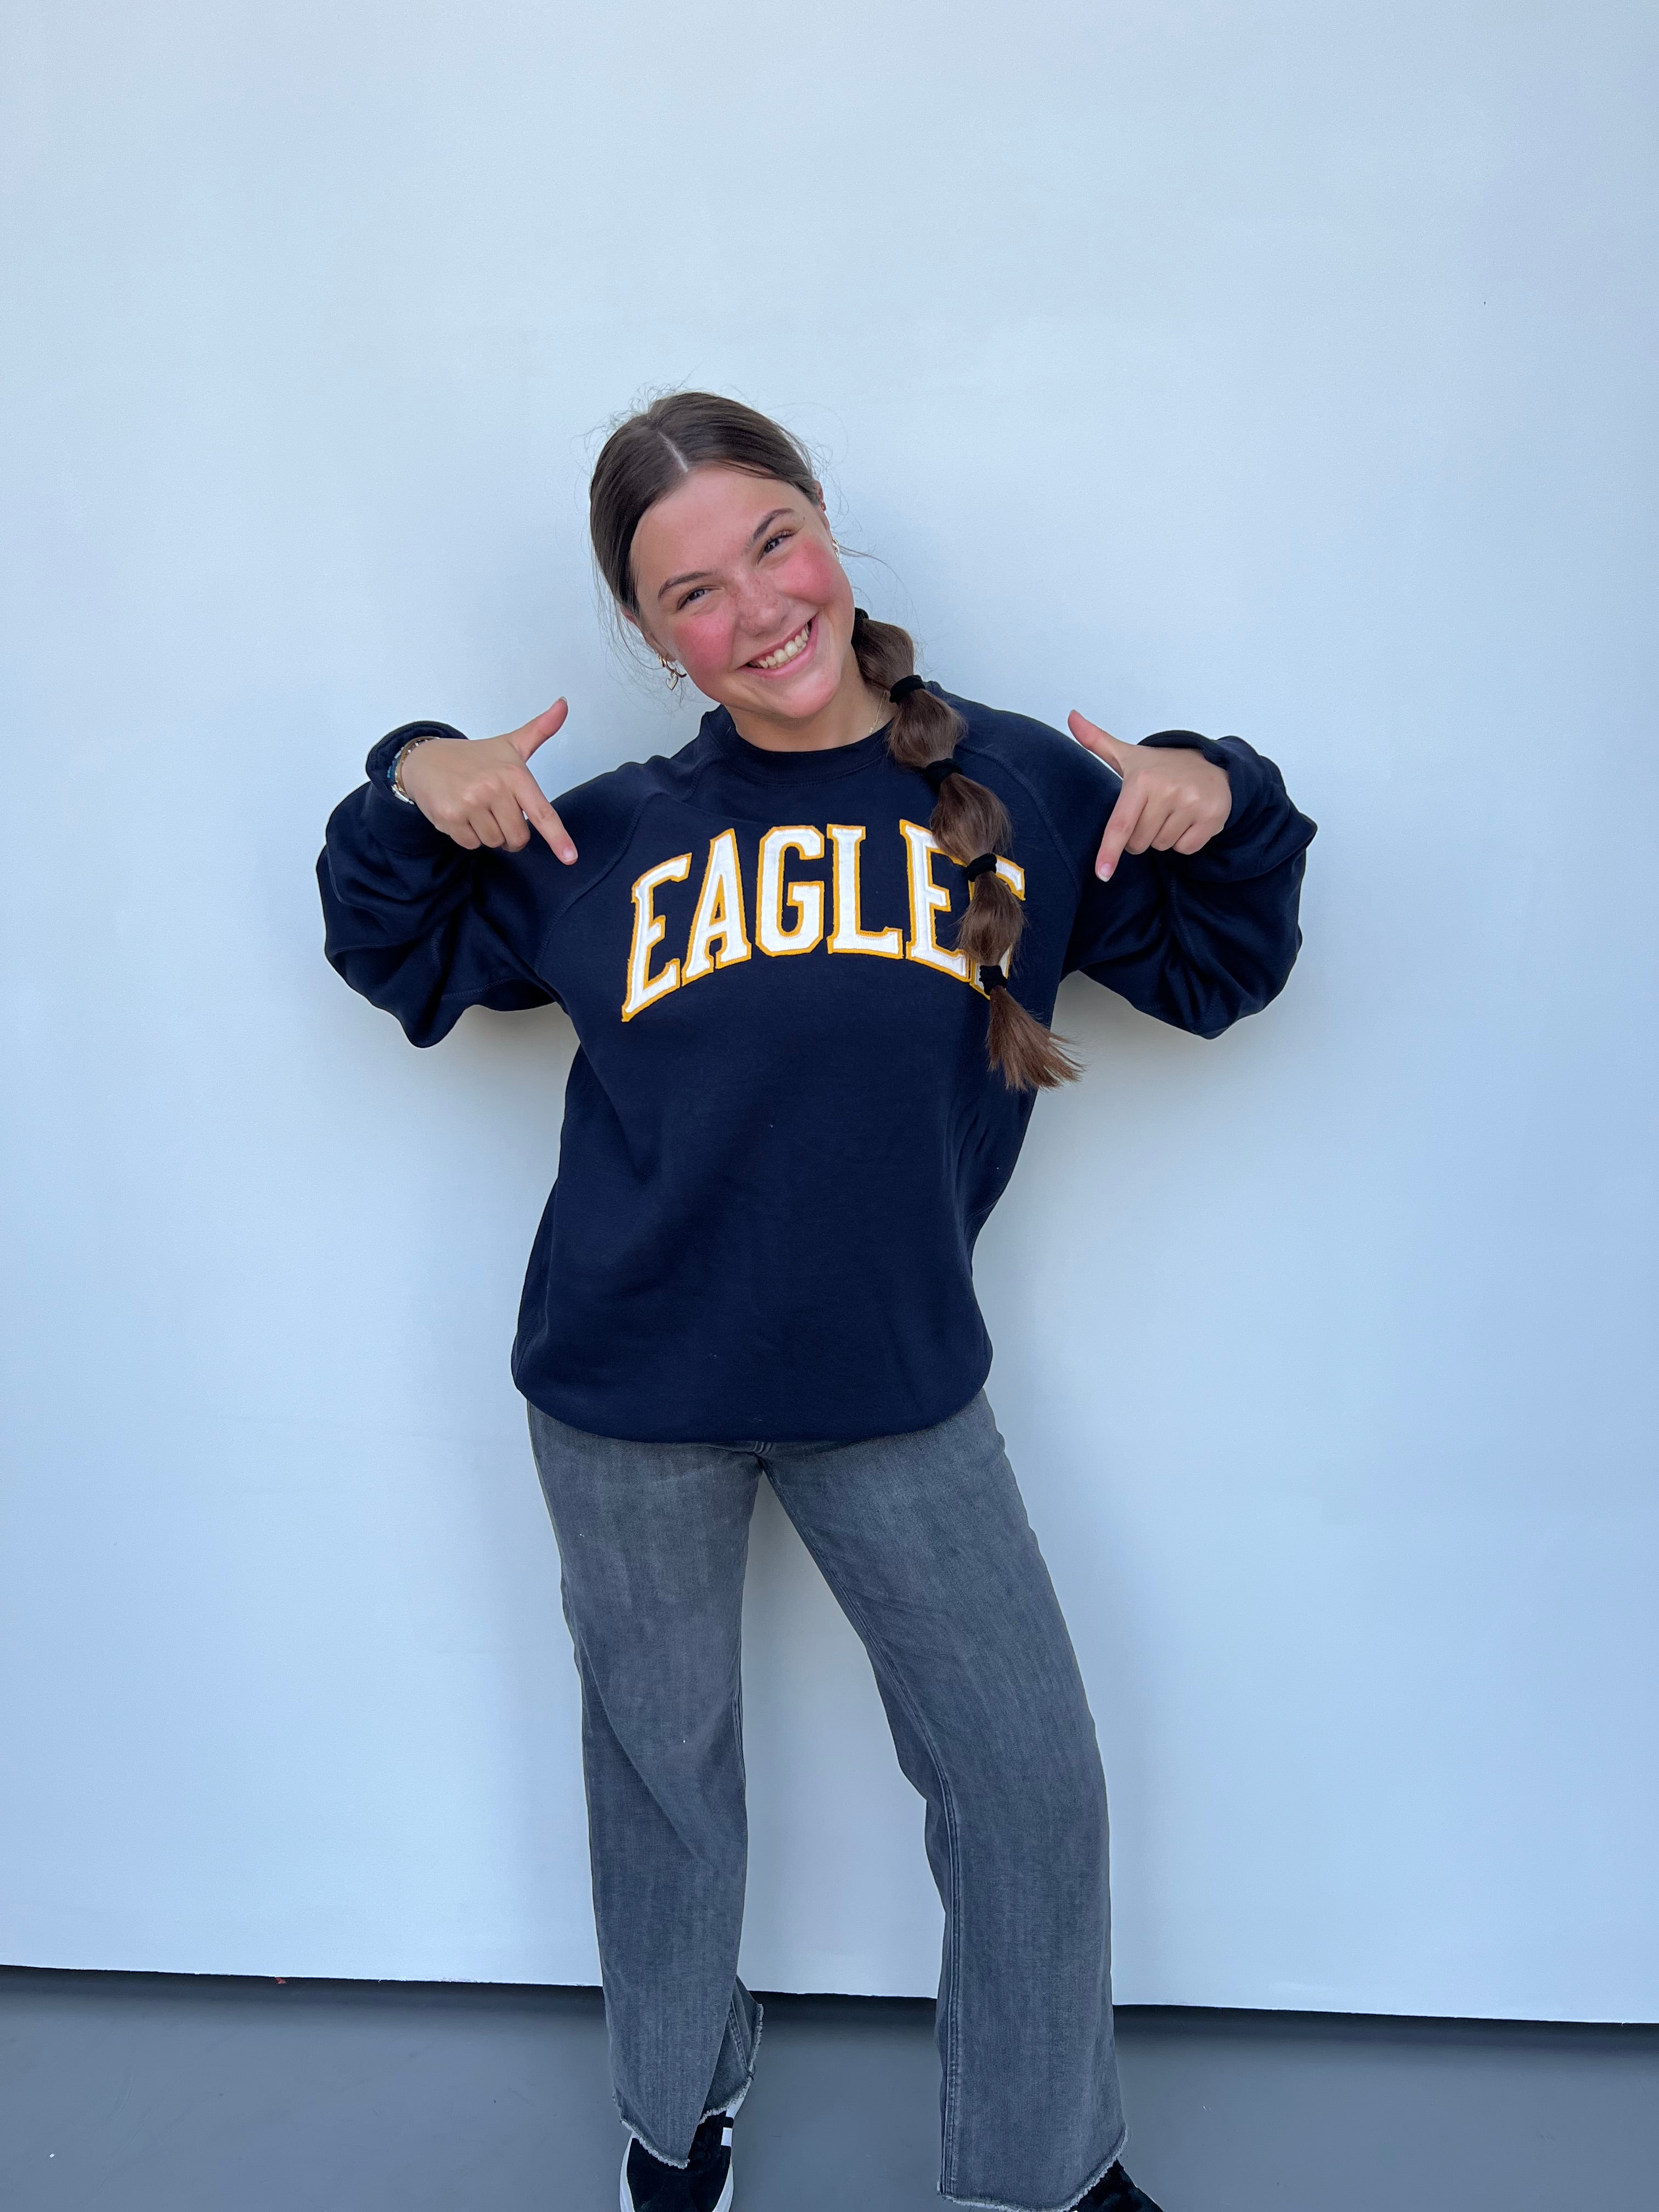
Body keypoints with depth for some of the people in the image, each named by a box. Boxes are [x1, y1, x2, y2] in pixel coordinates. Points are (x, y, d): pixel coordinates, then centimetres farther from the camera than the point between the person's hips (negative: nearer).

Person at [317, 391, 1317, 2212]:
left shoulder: (1020, 789, -1)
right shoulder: (616, 836, -2)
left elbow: (1214, 973, 10)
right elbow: (402, 965, 11)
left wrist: (1221, 812, -10)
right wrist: (410, 797, -8)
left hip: (899, 1393, 1)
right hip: (631, 1401, 0)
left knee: (1034, 1784, 11)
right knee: (662, 1769, 20)